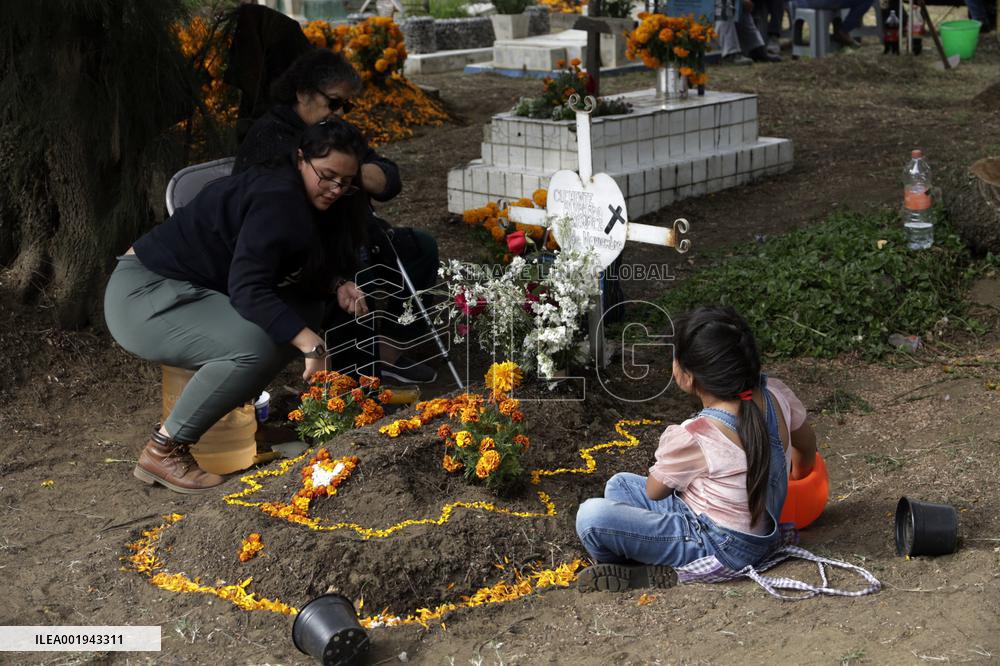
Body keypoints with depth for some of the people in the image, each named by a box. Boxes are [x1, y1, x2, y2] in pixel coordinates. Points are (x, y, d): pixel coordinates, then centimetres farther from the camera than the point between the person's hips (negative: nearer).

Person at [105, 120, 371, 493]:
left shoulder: (311, 205, 6)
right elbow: (246, 289, -32)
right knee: (254, 345, -31)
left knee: (303, 315, -4)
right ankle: (163, 452, -20)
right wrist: (310, 344, -38)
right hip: (142, 294, -9)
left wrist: (339, 284, -5)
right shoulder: (278, 200, -24)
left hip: (187, 292, 10)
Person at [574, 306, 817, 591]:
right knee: (620, 484, 19)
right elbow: (807, 445, 13)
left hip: (719, 549, -9)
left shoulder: (692, 437, -27)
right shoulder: (775, 394, -10)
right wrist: (798, 474, 35)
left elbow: (654, 491, -6)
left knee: (592, 515, -21)